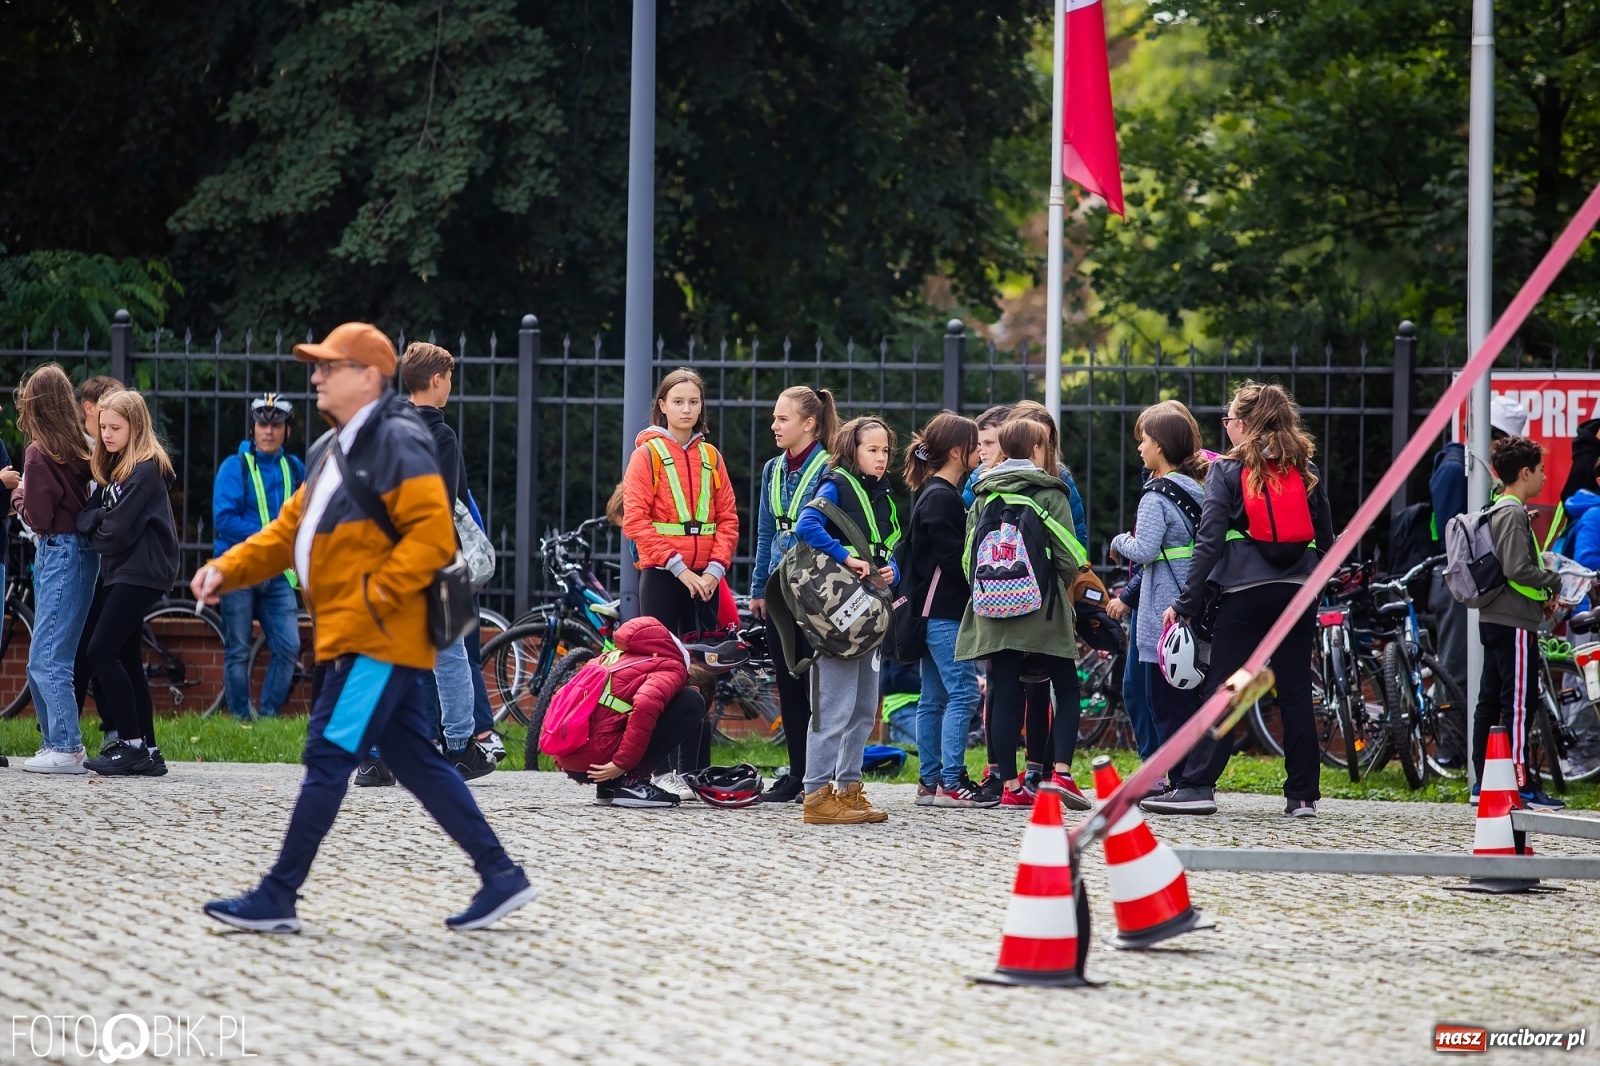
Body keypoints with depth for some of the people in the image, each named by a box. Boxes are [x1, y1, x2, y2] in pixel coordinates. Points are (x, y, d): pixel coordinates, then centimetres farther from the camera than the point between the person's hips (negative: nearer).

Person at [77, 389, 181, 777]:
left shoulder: (145, 471, -13)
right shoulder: (116, 467, 17)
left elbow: (118, 531, -16)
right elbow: (89, 511, 13)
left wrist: (93, 529, 1)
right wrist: (94, 521, -8)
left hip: (141, 572, -10)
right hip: (120, 571, 10)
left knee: (102, 652, -14)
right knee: (126, 660, 9)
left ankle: (133, 746, -12)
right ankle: (146, 752, 11)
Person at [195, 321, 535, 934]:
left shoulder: (397, 444, -12)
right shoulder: (330, 451, 19)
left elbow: (433, 535, -20)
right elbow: (289, 531, 21)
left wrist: (374, 595, -21)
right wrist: (226, 570, 7)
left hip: (378, 640, -10)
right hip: (350, 638, 10)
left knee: (328, 757, -7)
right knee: (415, 762, 10)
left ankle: (277, 899, -4)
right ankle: (500, 876, 13)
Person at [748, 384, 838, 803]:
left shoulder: (828, 469, -8)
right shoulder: (774, 470, 12)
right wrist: (758, 588, 13)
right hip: (780, 588, 7)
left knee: (815, 682, -4)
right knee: (787, 682, 8)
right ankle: (797, 773, 14)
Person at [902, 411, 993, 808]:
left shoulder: (941, 493, 18)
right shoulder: (941, 497, -14)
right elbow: (954, 557, -18)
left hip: (938, 611, 10)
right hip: (944, 612, -10)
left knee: (935, 697, 11)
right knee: (963, 692, -11)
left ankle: (930, 782, 14)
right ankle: (950, 782, -12)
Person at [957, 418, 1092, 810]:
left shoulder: (985, 496, 7)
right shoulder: (1049, 493, -4)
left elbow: (970, 554, 5)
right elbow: (1069, 556, -7)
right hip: (1042, 610, -4)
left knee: (1004, 694, 6)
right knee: (1066, 689, 6)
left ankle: (1009, 785, 4)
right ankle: (1061, 773, -9)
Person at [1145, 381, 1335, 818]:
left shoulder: (1227, 472, -3)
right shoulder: (1305, 470, 8)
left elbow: (1210, 541, -7)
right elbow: (1326, 537, 12)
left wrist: (1185, 602, -4)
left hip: (1245, 594, -3)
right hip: (1298, 591, 3)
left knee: (1221, 690, 0)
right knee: (1296, 692, 6)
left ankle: (1196, 785, -4)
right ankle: (1303, 794, 5)